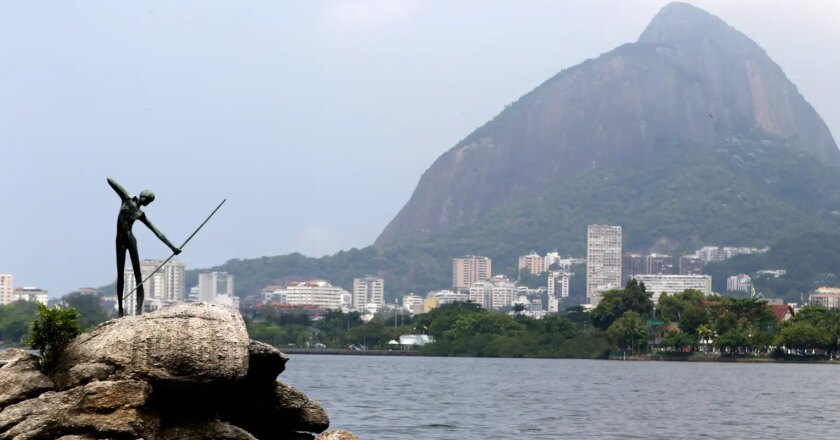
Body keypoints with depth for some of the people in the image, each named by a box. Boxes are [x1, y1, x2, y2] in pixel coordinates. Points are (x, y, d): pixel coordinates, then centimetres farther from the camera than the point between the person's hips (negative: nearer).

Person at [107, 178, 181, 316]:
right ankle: (120, 308, 8)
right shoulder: (126, 199, 8)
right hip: (120, 241, -1)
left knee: (138, 275, -7)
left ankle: (139, 306, -11)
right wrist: (128, 195, -2)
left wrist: (172, 246, 7)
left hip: (130, 240, 1)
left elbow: (157, 232, 12)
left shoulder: (141, 215, 11)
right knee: (120, 275, 4)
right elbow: (110, 180, 4)